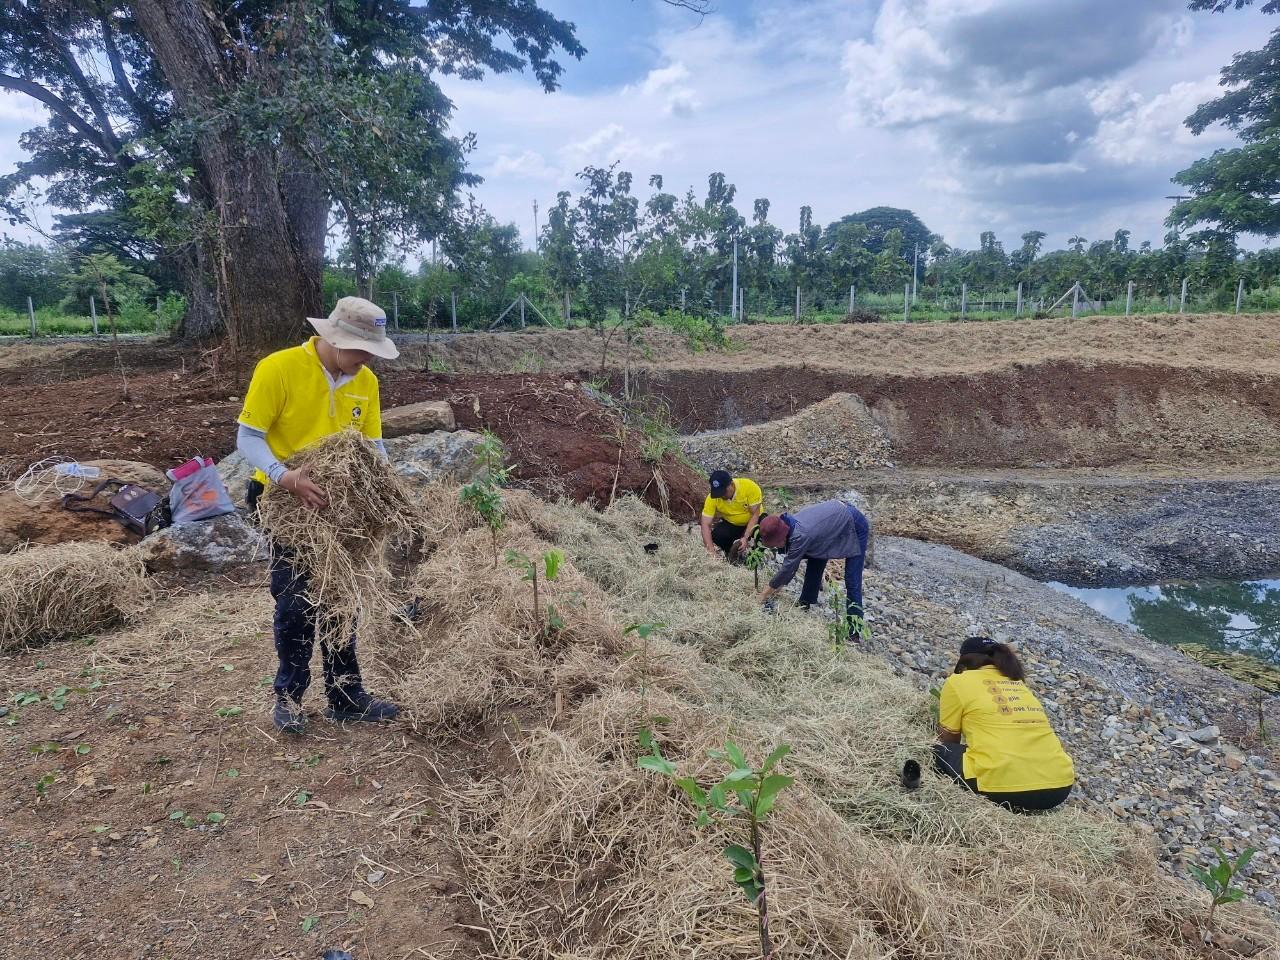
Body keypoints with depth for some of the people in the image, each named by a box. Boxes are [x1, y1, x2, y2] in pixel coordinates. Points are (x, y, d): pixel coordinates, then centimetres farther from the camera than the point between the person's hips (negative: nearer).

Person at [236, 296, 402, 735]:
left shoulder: (366, 382, -2)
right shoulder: (278, 368, -17)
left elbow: (372, 444, 4)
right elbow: (247, 438, -16)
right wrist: (284, 476, -33)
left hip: (338, 505, 5)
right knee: (296, 603, -2)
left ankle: (346, 695, 22)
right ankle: (288, 696, 19)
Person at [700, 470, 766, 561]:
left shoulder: (750, 486, -29)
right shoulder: (712, 498, -23)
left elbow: (755, 514, -23)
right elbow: (706, 525, -24)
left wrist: (745, 538, -34)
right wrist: (711, 550, -36)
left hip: (753, 521, -2)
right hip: (730, 524, 2)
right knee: (716, 536, -28)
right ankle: (732, 554, 1)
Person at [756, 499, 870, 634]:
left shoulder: (801, 535, -37)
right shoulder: (790, 526, -10)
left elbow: (789, 566, -26)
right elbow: (791, 561, 2)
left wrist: (769, 589, -15)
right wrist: (779, 585, 2)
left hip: (855, 526, -9)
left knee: (852, 581, -10)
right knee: (814, 567, 13)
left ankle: (856, 625, -3)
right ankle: (805, 606, 28)